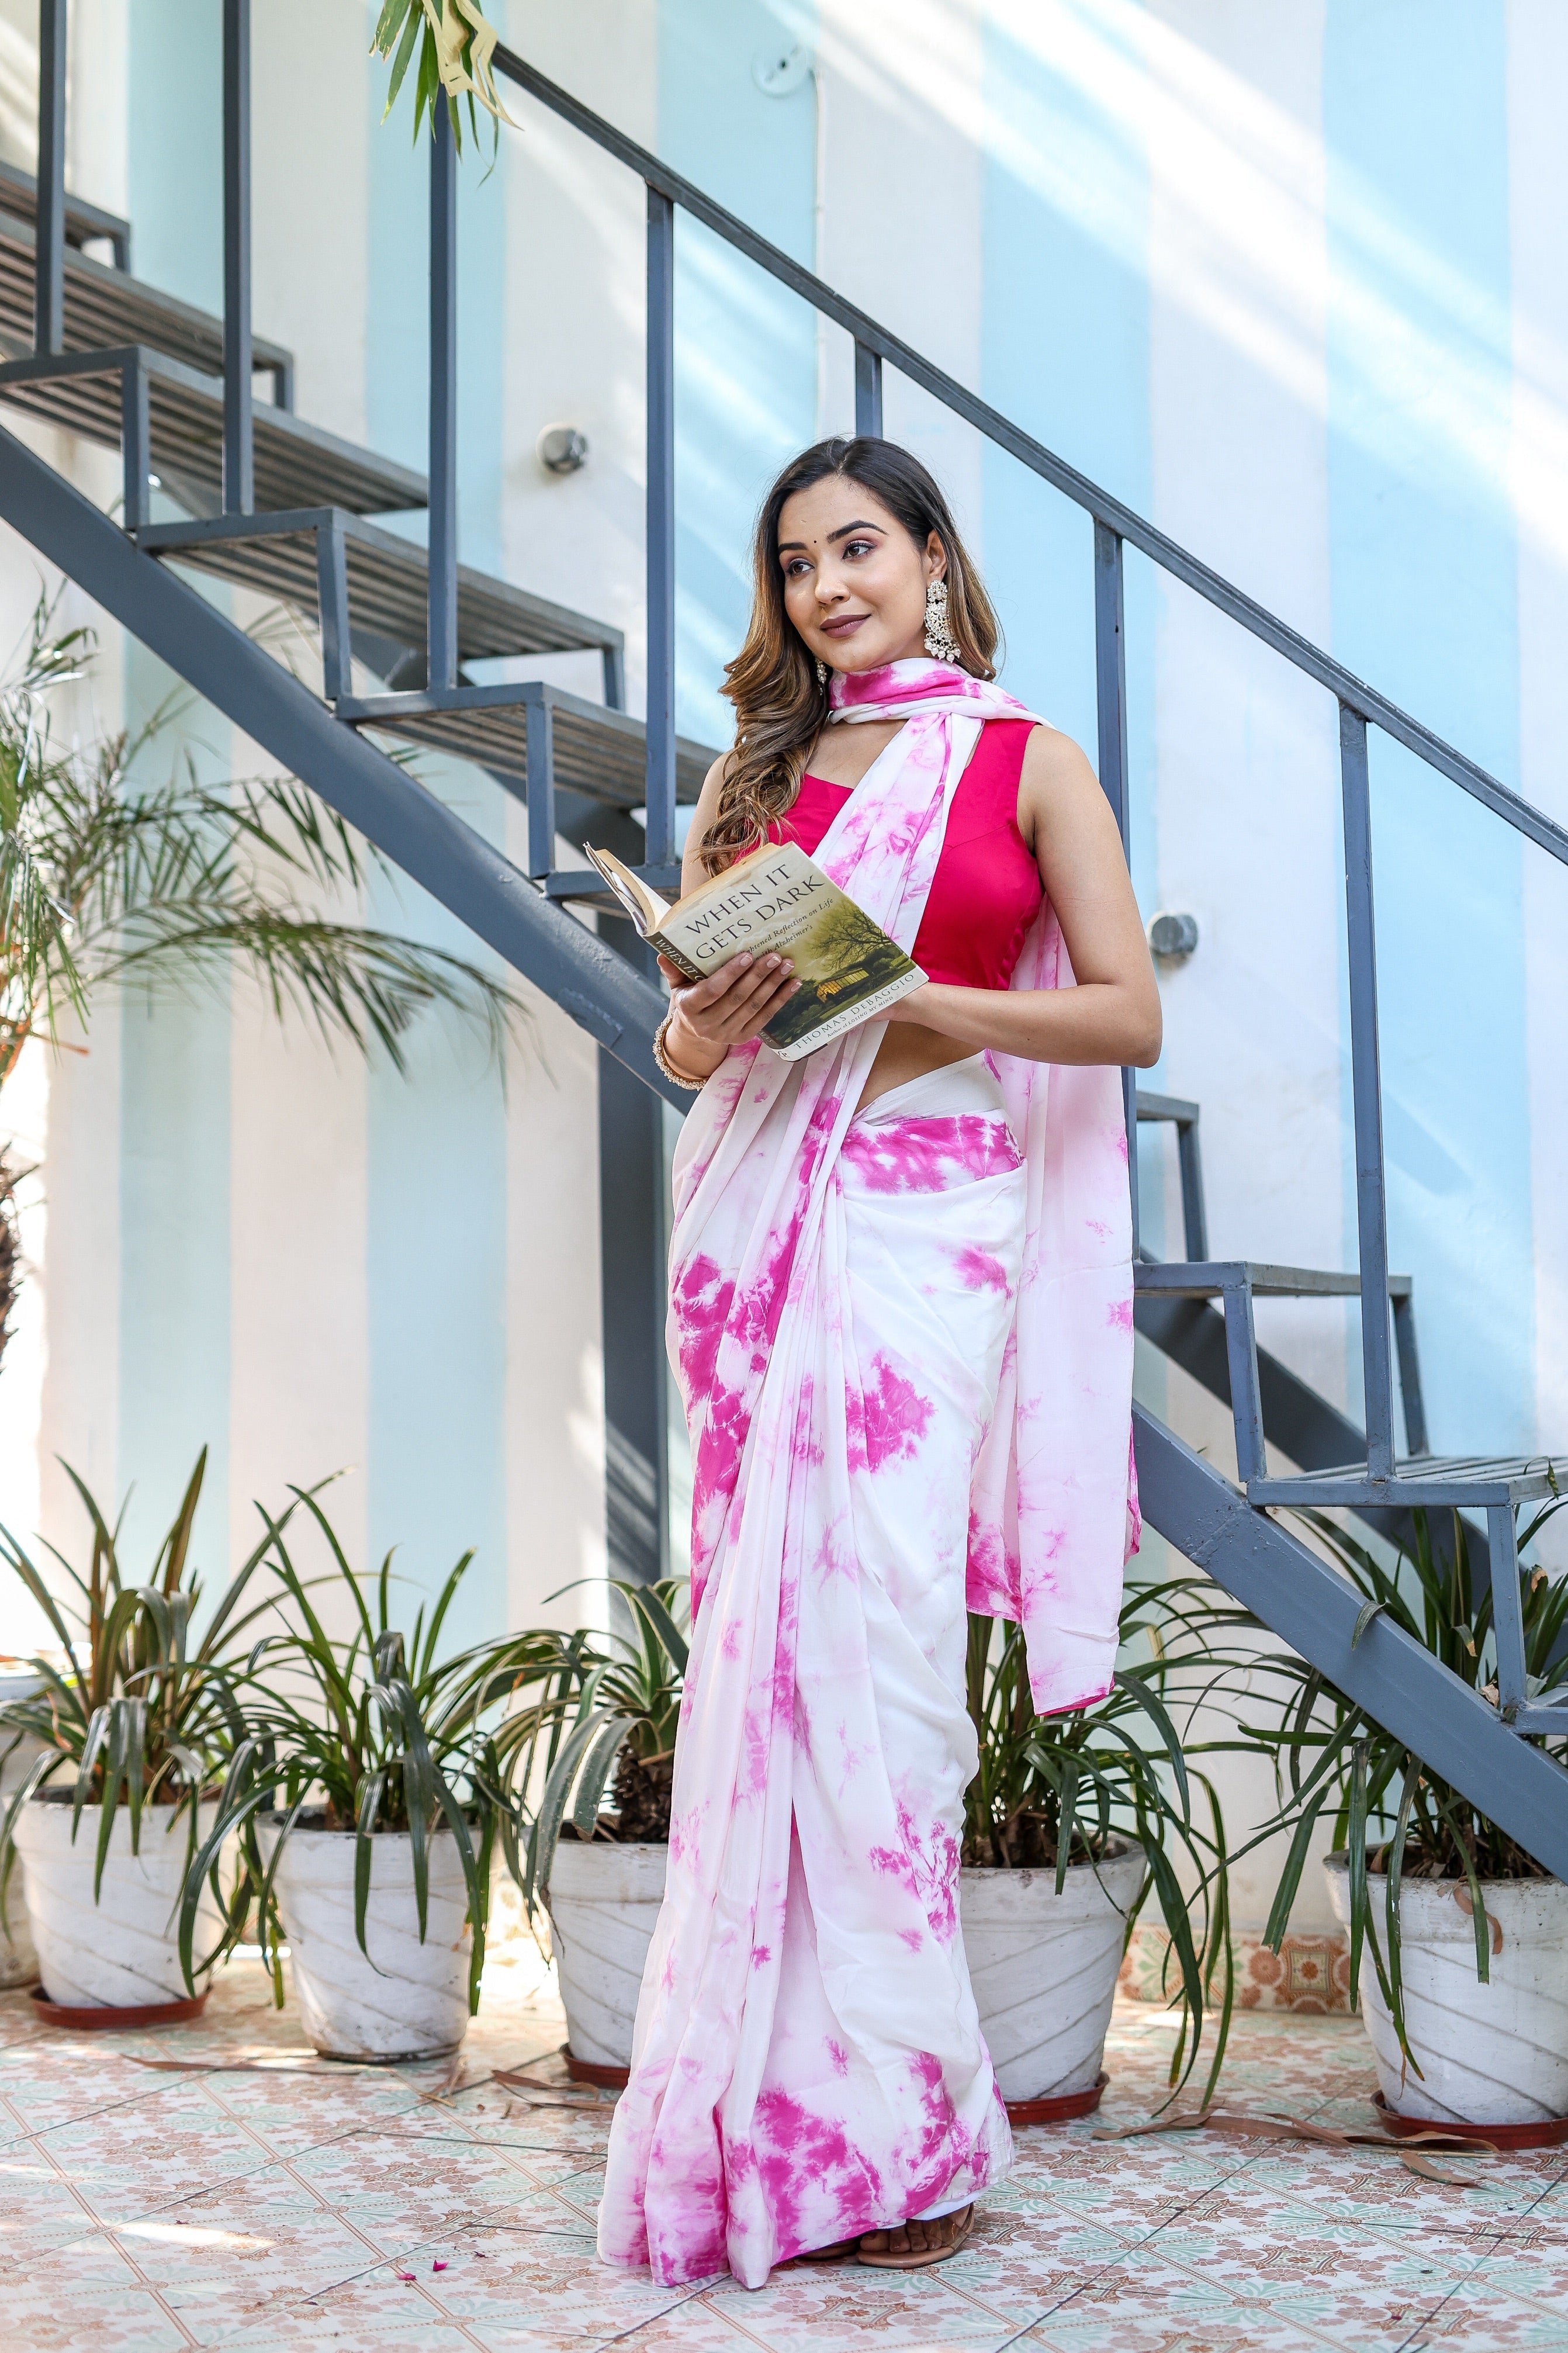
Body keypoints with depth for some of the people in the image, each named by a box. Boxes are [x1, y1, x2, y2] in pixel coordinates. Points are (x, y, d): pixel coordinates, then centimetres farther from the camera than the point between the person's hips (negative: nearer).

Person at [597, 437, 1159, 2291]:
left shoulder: (1027, 763, 7)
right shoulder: (761, 770, 17)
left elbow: (1128, 1014, 0)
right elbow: (684, 1044, 16)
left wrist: (919, 999, -13)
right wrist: (715, 1015, -8)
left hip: (935, 1215, -3)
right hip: (763, 1214, 3)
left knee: (872, 1621, -12)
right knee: (777, 1618, -4)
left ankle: (870, 2120, -3)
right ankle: (857, 2119, 2)